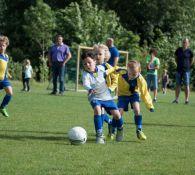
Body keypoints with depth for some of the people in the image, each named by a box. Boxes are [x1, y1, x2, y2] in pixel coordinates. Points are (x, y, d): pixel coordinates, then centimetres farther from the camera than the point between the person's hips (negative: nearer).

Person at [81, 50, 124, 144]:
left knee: (116, 114, -8)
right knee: (97, 109, -33)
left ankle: (120, 129, 27)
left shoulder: (101, 68, -2)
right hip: (95, 97, -3)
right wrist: (90, 89, -54)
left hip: (106, 96, 3)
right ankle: (99, 135, -25)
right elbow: (85, 84, -37)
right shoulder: (86, 74, -15)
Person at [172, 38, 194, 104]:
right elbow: (176, 58, 18)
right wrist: (178, 65, 11)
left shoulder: (189, 51, -3)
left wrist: (188, 66, 8)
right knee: (178, 84, 5)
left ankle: (186, 100, -1)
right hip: (179, 70, 3)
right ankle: (176, 99, 8)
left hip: (186, 70, -3)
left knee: (186, 85, -2)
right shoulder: (178, 50, 4)